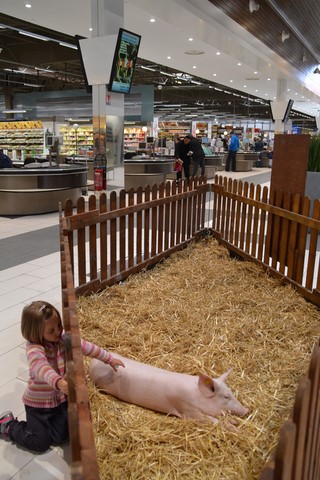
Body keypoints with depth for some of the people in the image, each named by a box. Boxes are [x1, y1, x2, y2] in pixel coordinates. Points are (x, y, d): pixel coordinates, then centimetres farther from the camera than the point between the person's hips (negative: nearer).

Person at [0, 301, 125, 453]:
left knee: (61, 438, 3)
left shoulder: (63, 339, -11)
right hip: (38, 402, -5)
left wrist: (109, 359, -1)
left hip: (60, 398, 5)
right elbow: (41, 368, -50)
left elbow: (84, 346, -3)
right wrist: (58, 382, -70)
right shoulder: (34, 349, -31)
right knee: (40, 443, 4)